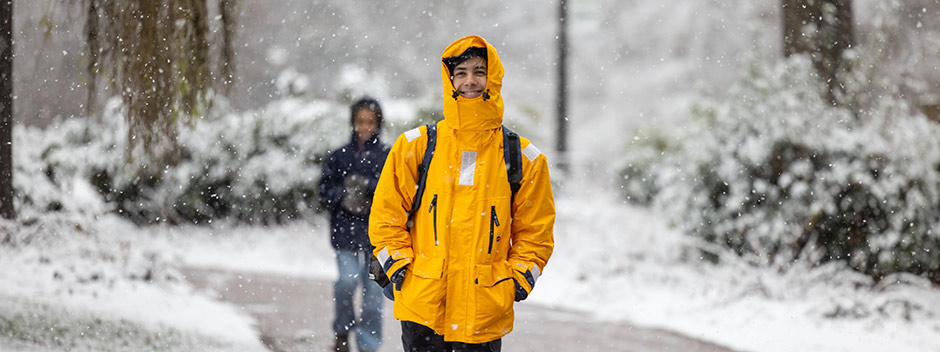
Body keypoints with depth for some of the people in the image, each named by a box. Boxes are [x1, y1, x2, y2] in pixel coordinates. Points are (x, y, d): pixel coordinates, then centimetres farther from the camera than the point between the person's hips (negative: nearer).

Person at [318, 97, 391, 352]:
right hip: (346, 232, 0)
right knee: (347, 280, -16)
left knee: (374, 289, 0)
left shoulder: (388, 157, 5)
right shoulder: (339, 157, 8)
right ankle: (343, 330, 8)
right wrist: (344, 198, -13)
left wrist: (368, 186, -17)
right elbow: (325, 190, 6)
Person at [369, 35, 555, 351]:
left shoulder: (523, 158, 7)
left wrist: (518, 279, 1)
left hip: (486, 311, 0)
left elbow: (535, 231, 12)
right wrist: (397, 266, 0)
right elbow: (386, 215, 10)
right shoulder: (415, 147, 6)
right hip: (423, 306, 0)